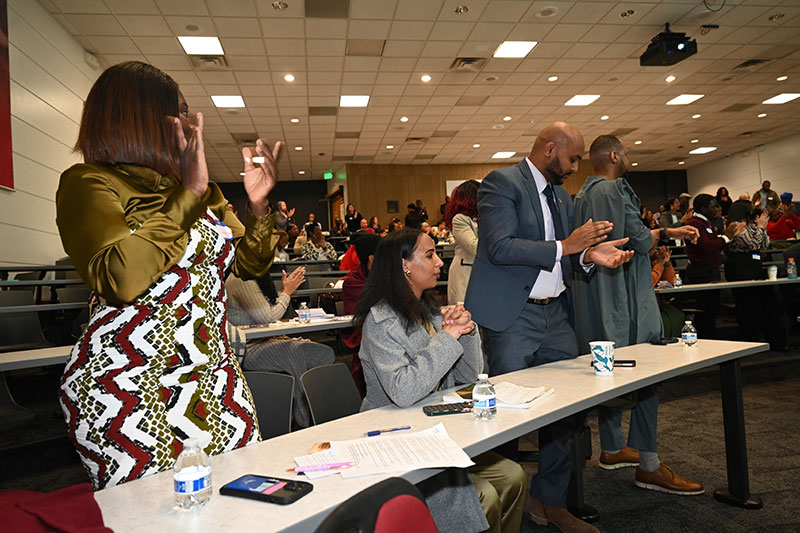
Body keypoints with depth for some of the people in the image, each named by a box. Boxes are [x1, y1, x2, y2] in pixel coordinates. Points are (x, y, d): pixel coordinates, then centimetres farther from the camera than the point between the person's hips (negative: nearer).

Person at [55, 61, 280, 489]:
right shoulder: (89, 182, -5)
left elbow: (250, 265, 18)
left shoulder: (203, 193, 14)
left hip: (214, 376, 6)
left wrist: (258, 204, 2)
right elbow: (121, 279, -23)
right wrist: (189, 194, -19)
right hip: (126, 388, -5)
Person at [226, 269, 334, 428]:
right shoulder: (242, 282, -14)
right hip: (248, 350, -9)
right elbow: (268, 318, -17)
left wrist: (284, 291, 10)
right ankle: (303, 421, -17)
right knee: (292, 349, -31)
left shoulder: (256, 278, 15)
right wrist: (287, 292, -5)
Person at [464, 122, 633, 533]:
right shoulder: (501, 183, -7)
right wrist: (565, 246, -19)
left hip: (555, 314, 8)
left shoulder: (561, 196, 18)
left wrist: (589, 254, 0)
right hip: (512, 317, -8)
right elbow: (499, 247, -20)